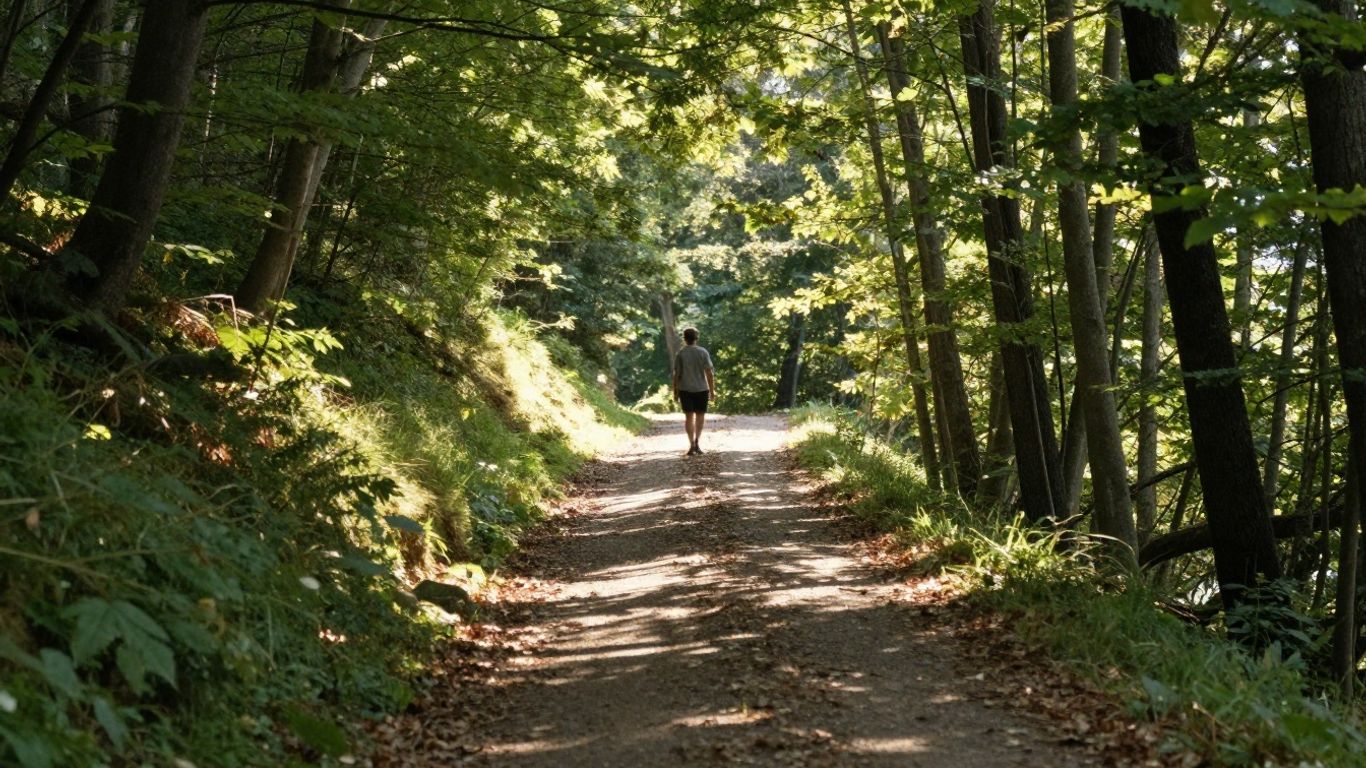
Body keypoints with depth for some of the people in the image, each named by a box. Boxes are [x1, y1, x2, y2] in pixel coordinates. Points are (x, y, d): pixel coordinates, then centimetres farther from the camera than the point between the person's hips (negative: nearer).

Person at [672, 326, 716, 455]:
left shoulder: (680, 354, -2)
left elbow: (676, 375, -2)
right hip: (701, 389, 0)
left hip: (685, 390, 0)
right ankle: (697, 441, 4)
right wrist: (712, 390, 0)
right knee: (700, 415, 15)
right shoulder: (702, 352, -3)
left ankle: (692, 445, -5)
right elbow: (709, 373, -6)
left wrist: (675, 392, 6)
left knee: (689, 416, 4)